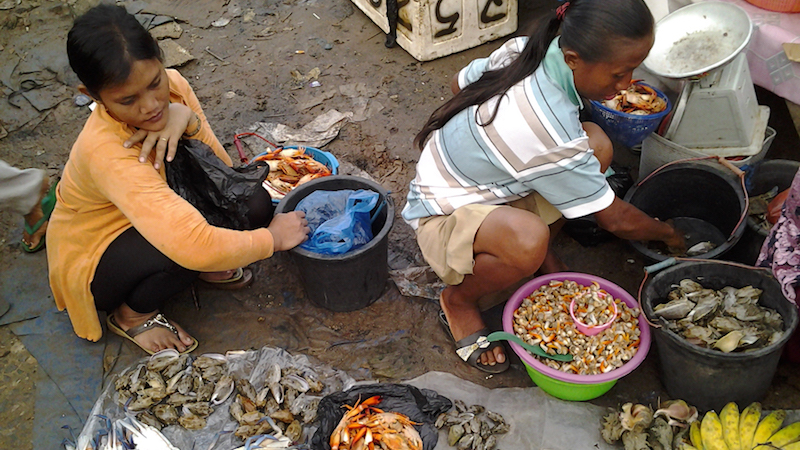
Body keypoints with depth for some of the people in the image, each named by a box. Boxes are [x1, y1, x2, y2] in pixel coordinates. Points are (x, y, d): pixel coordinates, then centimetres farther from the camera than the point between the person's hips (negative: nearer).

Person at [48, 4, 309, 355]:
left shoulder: (172, 87, -18)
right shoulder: (105, 151, -39)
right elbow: (196, 246, -47)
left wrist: (187, 120, -33)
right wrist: (273, 238, -32)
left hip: (151, 218, 6)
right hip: (93, 264, -6)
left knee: (254, 203, -19)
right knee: (189, 246, -36)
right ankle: (132, 314, -5)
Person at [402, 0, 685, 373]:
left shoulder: (524, 48, -14)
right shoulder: (553, 135, -36)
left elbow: (461, 82, 8)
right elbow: (616, 220, -20)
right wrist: (667, 233, -1)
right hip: (443, 215, -8)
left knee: (597, 145, -11)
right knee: (528, 241, -41)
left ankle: (544, 256, 9)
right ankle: (458, 301, -8)